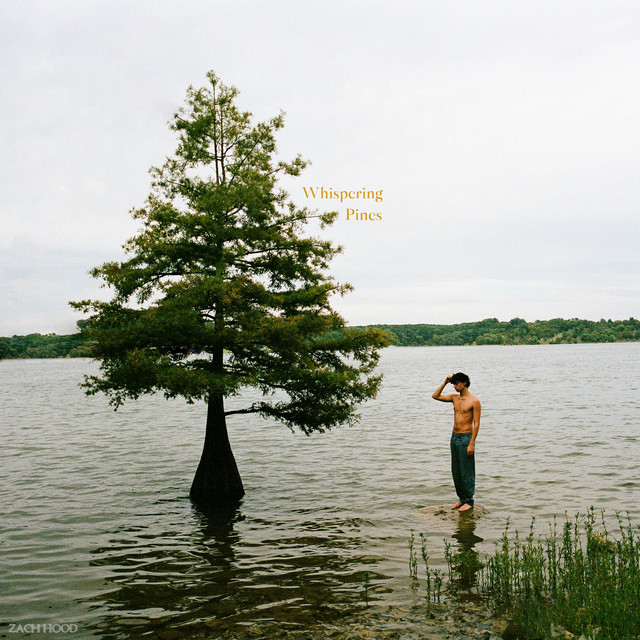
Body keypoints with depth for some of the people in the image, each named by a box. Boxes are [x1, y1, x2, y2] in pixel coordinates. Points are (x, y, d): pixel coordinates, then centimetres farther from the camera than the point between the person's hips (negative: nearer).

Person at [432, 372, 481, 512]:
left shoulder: (474, 401, -10)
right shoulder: (454, 397, 9)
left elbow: (476, 424, -12)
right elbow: (435, 396, 7)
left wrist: (471, 444, -16)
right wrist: (445, 382, -1)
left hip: (466, 437, -7)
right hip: (454, 437, 7)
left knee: (466, 471, -2)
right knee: (456, 471, 11)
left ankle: (469, 501, 8)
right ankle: (461, 498, 22)